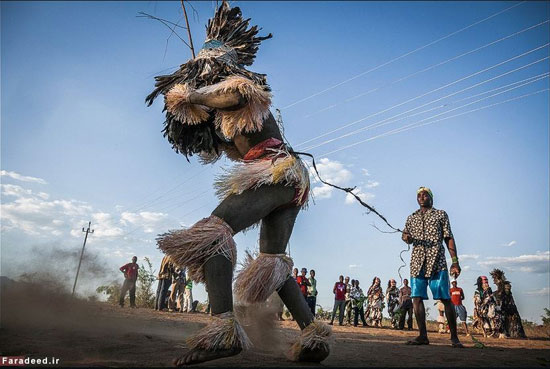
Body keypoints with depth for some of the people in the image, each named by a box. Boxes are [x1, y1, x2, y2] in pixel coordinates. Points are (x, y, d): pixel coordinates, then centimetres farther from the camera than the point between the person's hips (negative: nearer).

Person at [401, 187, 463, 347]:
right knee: (417, 298, -3)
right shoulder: (411, 217, 20)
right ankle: (422, 335, 3)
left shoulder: (441, 214, 12)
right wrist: (406, 237, -10)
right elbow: (405, 235, 16)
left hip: (437, 261, -3)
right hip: (417, 261, 3)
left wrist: (455, 261, -3)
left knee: (446, 298, -5)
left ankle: (454, 337, 4)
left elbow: (449, 238, 6)